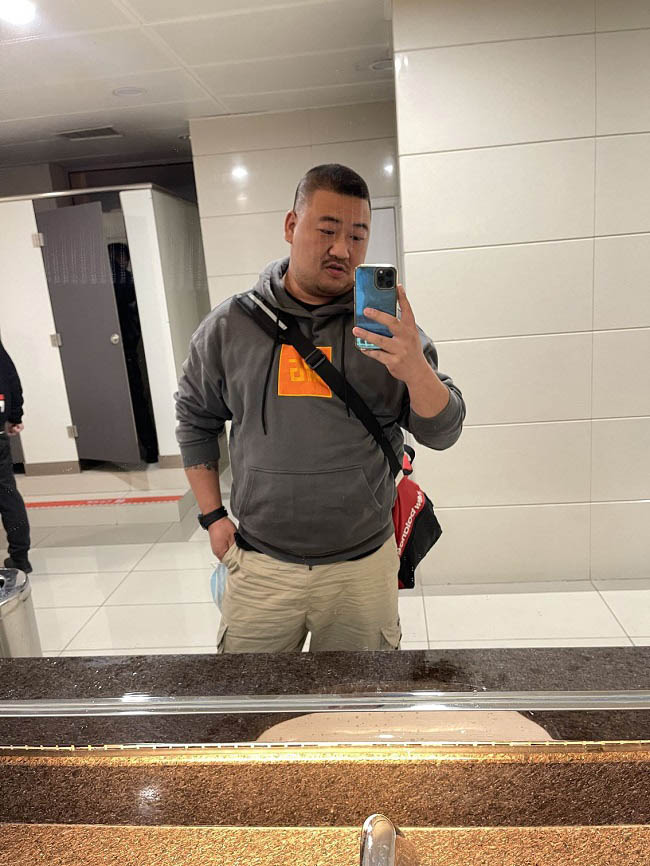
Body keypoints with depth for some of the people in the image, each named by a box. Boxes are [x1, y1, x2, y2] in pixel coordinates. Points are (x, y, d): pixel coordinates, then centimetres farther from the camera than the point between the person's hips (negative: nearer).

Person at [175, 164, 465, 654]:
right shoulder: (231, 323, -1)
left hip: (364, 566, 0)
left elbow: (442, 433, -6)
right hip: (261, 567, 1)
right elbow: (195, 417, 10)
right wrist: (213, 516, 6)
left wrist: (415, 368, -26)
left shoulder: (388, 325, -4)